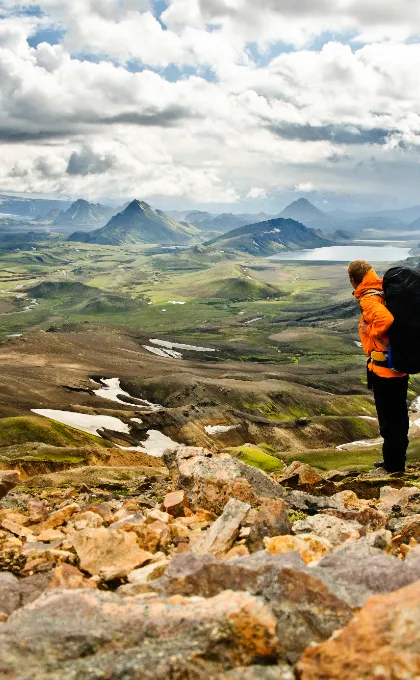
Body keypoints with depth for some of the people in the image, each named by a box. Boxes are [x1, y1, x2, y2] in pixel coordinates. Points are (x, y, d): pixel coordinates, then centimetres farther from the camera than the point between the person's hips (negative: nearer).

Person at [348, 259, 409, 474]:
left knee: (388, 418, 3)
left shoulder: (368, 299, -18)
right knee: (399, 416, 17)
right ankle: (397, 461, 30)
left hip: (384, 367, -9)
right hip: (400, 364, 9)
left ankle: (393, 464, 13)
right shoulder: (387, 292, 8)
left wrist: (372, 332, -18)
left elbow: (386, 319, -36)